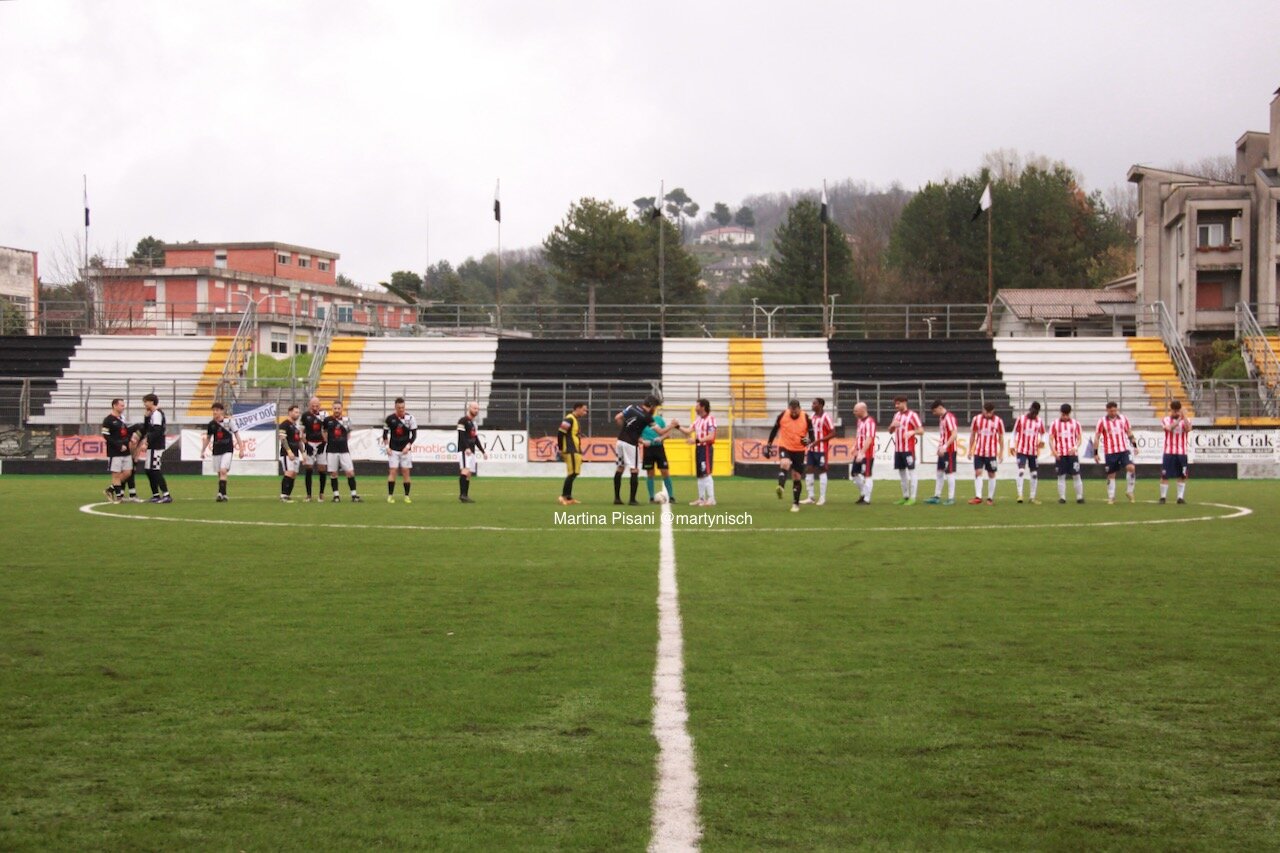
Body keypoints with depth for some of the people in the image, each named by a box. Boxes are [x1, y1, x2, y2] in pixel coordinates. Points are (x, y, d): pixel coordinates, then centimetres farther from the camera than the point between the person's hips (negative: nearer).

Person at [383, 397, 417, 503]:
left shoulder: (409, 418, -4)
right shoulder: (390, 418, -2)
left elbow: (414, 434, 0)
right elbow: (385, 434, 7)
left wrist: (408, 446, -9)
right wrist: (387, 447, -2)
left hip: (405, 449, 0)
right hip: (393, 449, 0)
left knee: (406, 472, 0)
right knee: (392, 471, -7)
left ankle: (407, 496, 6)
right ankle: (390, 495, -4)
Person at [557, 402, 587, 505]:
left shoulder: (577, 419, 18)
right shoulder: (569, 419, -13)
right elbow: (560, 433, -19)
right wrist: (560, 449, -15)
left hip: (575, 451, 10)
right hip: (570, 451, -10)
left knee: (572, 474, 12)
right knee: (572, 473, -12)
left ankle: (568, 497, 16)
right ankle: (564, 496, -9)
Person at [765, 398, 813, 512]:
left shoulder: (806, 418, -10)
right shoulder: (782, 415, -9)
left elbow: (812, 435, -5)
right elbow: (775, 430, 5)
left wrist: (808, 440, -28)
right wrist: (768, 445, 4)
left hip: (799, 450, 1)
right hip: (784, 447, -1)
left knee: (796, 477, 4)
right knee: (785, 464, -33)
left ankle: (796, 504, 16)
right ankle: (780, 488, -52)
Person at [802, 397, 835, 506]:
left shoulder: (825, 417, -12)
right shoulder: (812, 417, 11)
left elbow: (833, 433, -15)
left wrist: (818, 441, -20)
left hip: (822, 449, -7)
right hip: (811, 448, 7)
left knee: (822, 471, -1)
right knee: (808, 471, 5)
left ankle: (822, 498, 6)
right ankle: (810, 497, 10)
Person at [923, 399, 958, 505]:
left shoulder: (949, 417, -16)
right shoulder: (941, 418, 12)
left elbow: (954, 434, -23)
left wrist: (945, 446, -27)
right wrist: (940, 447, 14)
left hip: (949, 450, -9)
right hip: (942, 450, 9)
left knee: (949, 473, -4)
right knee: (940, 472, 12)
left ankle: (951, 498, 1)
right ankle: (937, 496, 18)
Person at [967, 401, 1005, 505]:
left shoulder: (998, 421, -3)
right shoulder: (977, 419, 1)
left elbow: (1001, 437, 5)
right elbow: (972, 435, 10)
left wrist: (1001, 453, 3)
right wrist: (970, 450, 9)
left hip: (992, 453, -1)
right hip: (978, 452, 1)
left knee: (991, 474, 5)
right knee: (978, 473, -8)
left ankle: (990, 498, 12)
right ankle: (978, 497, -9)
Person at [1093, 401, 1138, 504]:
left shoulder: (1123, 419, 5)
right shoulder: (1102, 422, -3)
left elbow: (1129, 433, 15)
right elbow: (1096, 437, -1)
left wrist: (1134, 446, 8)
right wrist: (1095, 453, -4)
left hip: (1124, 449, 1)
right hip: (1110, 452, -1)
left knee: (1131, 467, -18)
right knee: (1111, 474, 2)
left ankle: (1129, 491, -2)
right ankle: (1111, 497, 13)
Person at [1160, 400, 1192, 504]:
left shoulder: (1186, 420, 5)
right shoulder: (1166, 420, 2)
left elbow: (1188, 429, -16)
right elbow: (1169, 428, -19)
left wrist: (1184, 416, -23)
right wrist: (1179, 419, -26)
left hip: (1181, 453, 1)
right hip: (1169, 452, -1)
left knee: (1182, 476, 3)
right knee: (1165, 476, -2)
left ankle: (1181, 497, 11)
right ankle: (1163, 497, 7)